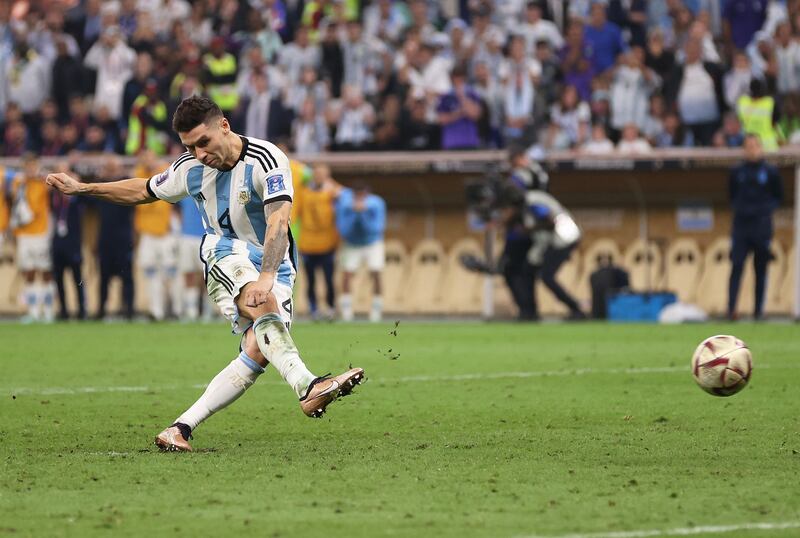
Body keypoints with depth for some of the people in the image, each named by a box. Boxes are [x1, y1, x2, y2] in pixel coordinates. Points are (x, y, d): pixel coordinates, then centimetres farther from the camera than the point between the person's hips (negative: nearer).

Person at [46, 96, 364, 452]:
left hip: (273, 265, -1)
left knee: (257, 353, -22)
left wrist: (266, 278, -43)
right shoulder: (190, 168, -2)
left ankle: (181, 428, -21)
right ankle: (307, 388, -51)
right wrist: (81, 188, 18)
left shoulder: (267, 161, -18)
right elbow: (143, 191, 18)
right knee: (265, 304, -34)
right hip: (225, 255, 1)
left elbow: (278, 223, -29)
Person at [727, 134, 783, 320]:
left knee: (761, 269, 3)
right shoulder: (737, 172, 7)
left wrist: (767, 208, -4)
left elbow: (778, 197, 11)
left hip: (762, 226, -1)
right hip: (741, 224, 1)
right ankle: (731, 308, -15)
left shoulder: (770, 172, 2)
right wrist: (737, 207, 4)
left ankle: (758, 309, 8)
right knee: (736, 266, -10)